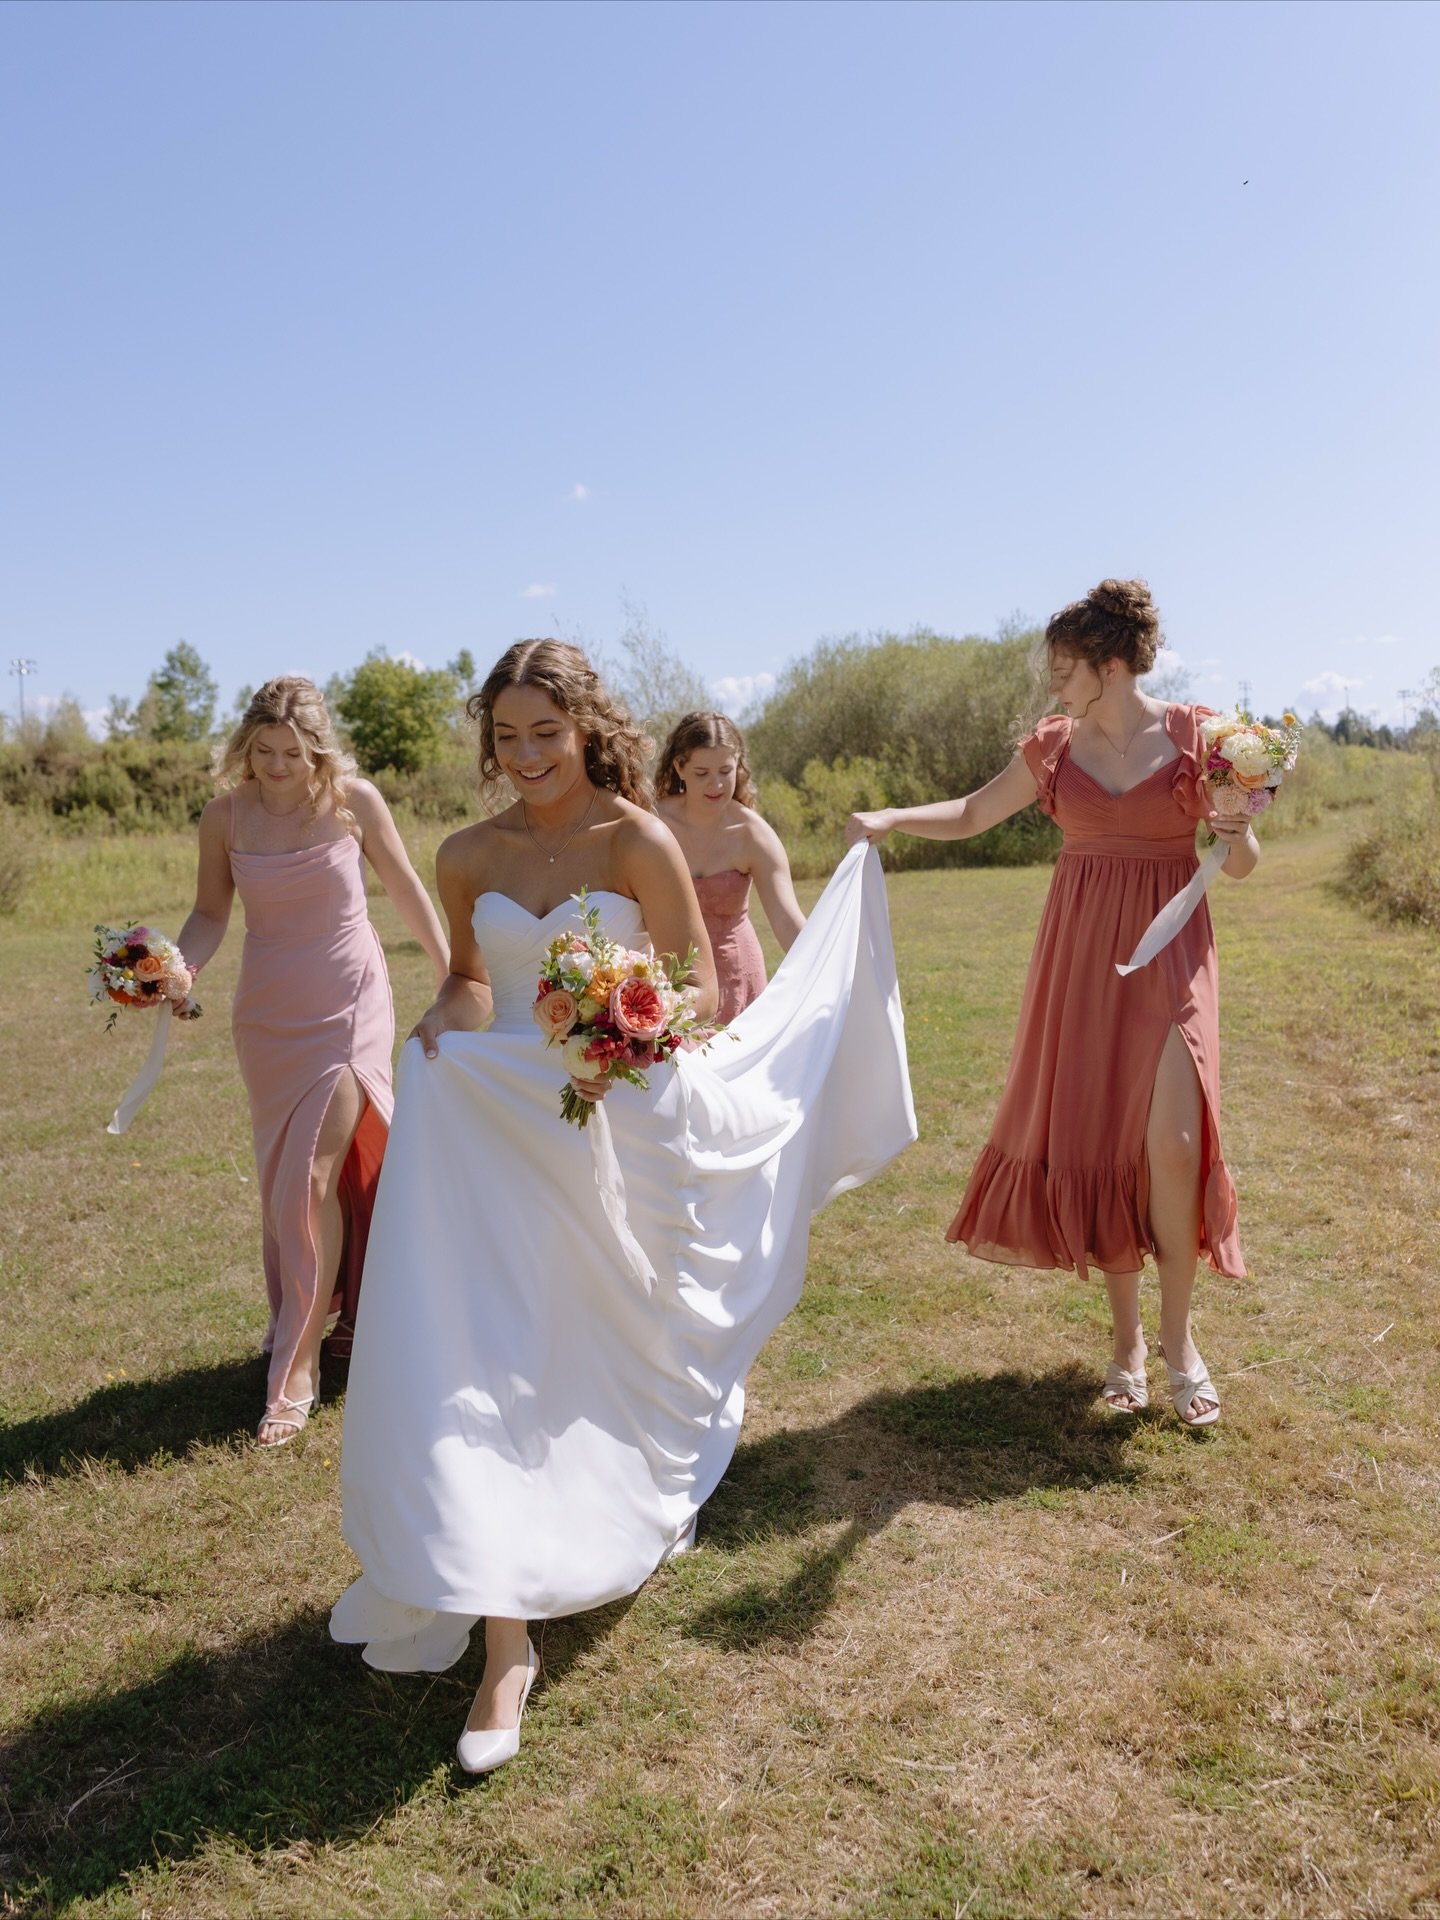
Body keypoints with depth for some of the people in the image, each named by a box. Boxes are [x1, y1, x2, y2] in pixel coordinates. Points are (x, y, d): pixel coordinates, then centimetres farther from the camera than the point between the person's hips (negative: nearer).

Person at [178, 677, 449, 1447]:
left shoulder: (354, 799, -9)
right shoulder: (225, 815, -5)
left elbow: (407, 889, 1)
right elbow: (210, 913, 4)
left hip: (349, 1004, -3)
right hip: (268, 1012, 3)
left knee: (316, 1174, -10)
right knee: (285, 1180, 12)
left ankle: (297, 1366, -1)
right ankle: (312, 1314, 34)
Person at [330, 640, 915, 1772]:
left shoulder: (635, 840, -9)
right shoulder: (470, 856, 2)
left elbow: (701, 989, -7)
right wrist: (447, 1023, -4)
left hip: (626, 1119, -2)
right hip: (501, 1126, 3)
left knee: (624, 1337, 18)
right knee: (481, 1357, -6)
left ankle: (658, 1504, 52)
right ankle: (507, 1643, 5)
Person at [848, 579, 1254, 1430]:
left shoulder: (1196, 737, -5)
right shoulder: (1055, 745, 3)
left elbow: (1245, 865, 1)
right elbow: (972, 814, 14)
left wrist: (1238, 829, -20)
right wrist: (892, 818, 0)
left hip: (1167, 952, -3)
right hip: (1080, 954, 3)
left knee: (1171, 1139, -16)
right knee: (1097, 1142, 3)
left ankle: (1178, 1335, 6)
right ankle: (1127, 1336, 20)